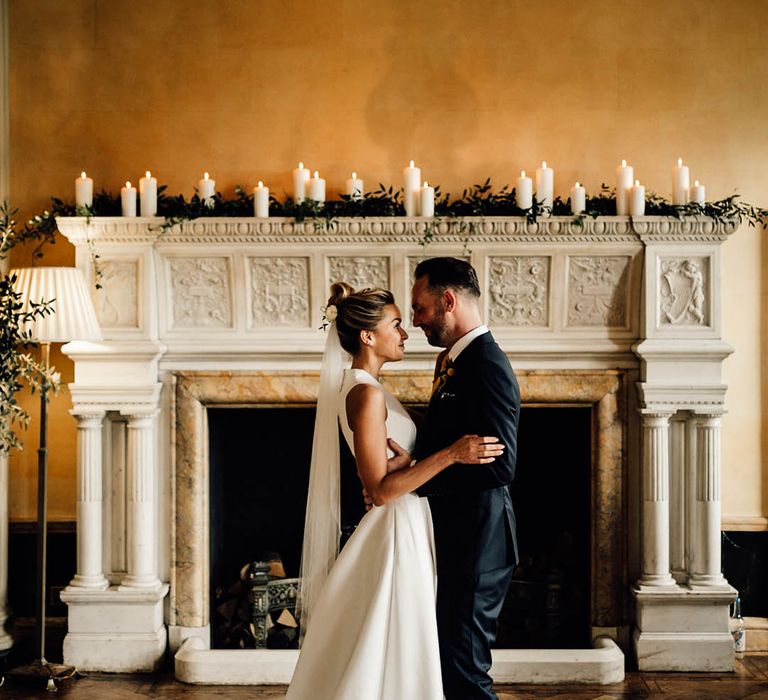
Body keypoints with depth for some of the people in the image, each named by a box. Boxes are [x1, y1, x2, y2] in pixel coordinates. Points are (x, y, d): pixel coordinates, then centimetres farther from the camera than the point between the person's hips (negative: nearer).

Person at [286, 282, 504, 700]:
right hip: (395, 538, -10)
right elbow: (381, 489, -22)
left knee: (378, 661, 16)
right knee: (388, 665, -2)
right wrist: (451, 454, -25)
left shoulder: (365, 388, 12)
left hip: (402, 530, 10)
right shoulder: (366, 394, -19)